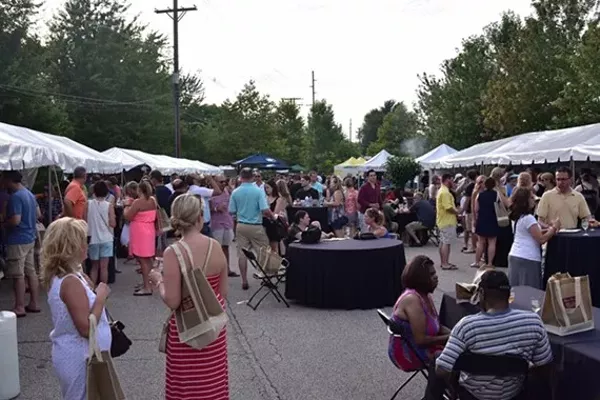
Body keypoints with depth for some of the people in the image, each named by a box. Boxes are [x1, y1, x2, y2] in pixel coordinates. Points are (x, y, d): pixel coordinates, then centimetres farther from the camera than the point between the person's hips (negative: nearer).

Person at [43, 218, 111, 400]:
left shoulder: (58, 277, 3)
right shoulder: (71, 282, -26)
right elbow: (86, 328, -27)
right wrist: (101, 296, -20)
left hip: (72, 356, 9)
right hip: (80, 359, -9)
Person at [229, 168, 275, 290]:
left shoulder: (235, 192, -3)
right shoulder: (259, 191, -11)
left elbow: (231, 211, 1)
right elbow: (265, 210, -17)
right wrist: (273, 216, 2)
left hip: (241, 226, 3)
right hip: (256, 226, -3)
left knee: (242, 254, 8)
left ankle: (244, 281, 11)